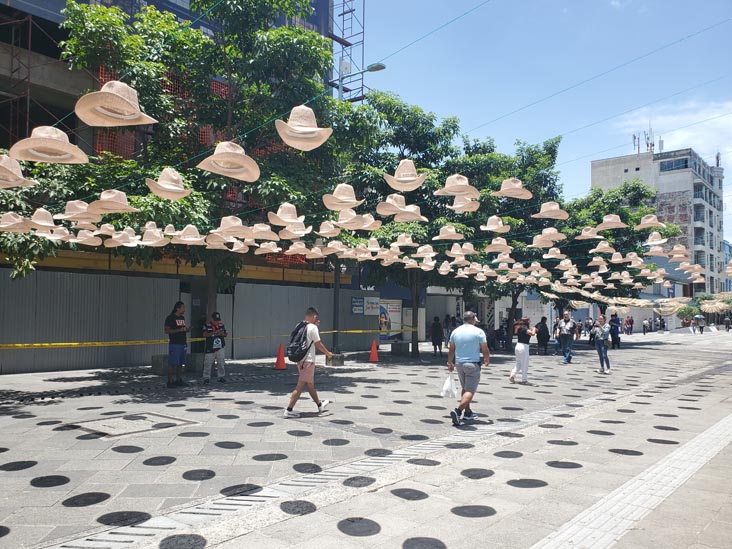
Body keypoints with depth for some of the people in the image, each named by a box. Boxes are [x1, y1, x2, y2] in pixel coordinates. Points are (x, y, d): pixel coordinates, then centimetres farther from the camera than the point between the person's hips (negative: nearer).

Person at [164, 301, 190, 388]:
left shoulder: (182, 318, 17)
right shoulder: (170, 318, -7)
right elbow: (167, 330, -14)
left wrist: (187, 330, 4)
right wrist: (180, 330, -20)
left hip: (183, 343, 8)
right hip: (174, 344, -8)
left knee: (180, 364, 10)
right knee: (172, 364, -7)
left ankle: (179, 380, 17)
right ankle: (170, 381, -5)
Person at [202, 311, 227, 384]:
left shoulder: (221, 325, 8)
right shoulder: (207, 325, -3)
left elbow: (225, 334, 14)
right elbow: (204, 334, -14)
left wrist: (223, 334, -11)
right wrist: (214, 332, -25)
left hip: (220, 347, 3)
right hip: (210, 348, -3)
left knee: (221, 363, 3)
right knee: (208, 363, -1)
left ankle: (221, 377, 15)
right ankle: (206, 378, 11)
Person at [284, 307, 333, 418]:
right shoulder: (313, 328, -13)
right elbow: (318, 344, -10)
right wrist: (328, 353, 5)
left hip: (300, 359, 9)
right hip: (308, 360, -9)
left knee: (310, 384, 19)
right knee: (301, 386, -6)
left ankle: (320, 405, 34)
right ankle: (289, 410, -7)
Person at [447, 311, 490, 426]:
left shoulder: (455, 331, 5)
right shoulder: (478, 332, -7)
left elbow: (451, 350, 10)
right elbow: (485, 350, -5)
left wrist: (450, 363, 21)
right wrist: (487, 360, 13)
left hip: (459, 364, 6)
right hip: (473, 364, -5)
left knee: (465, 389, 20)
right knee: (470, 391, -5)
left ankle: (467, 413, 25)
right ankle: (458, 411, -22)